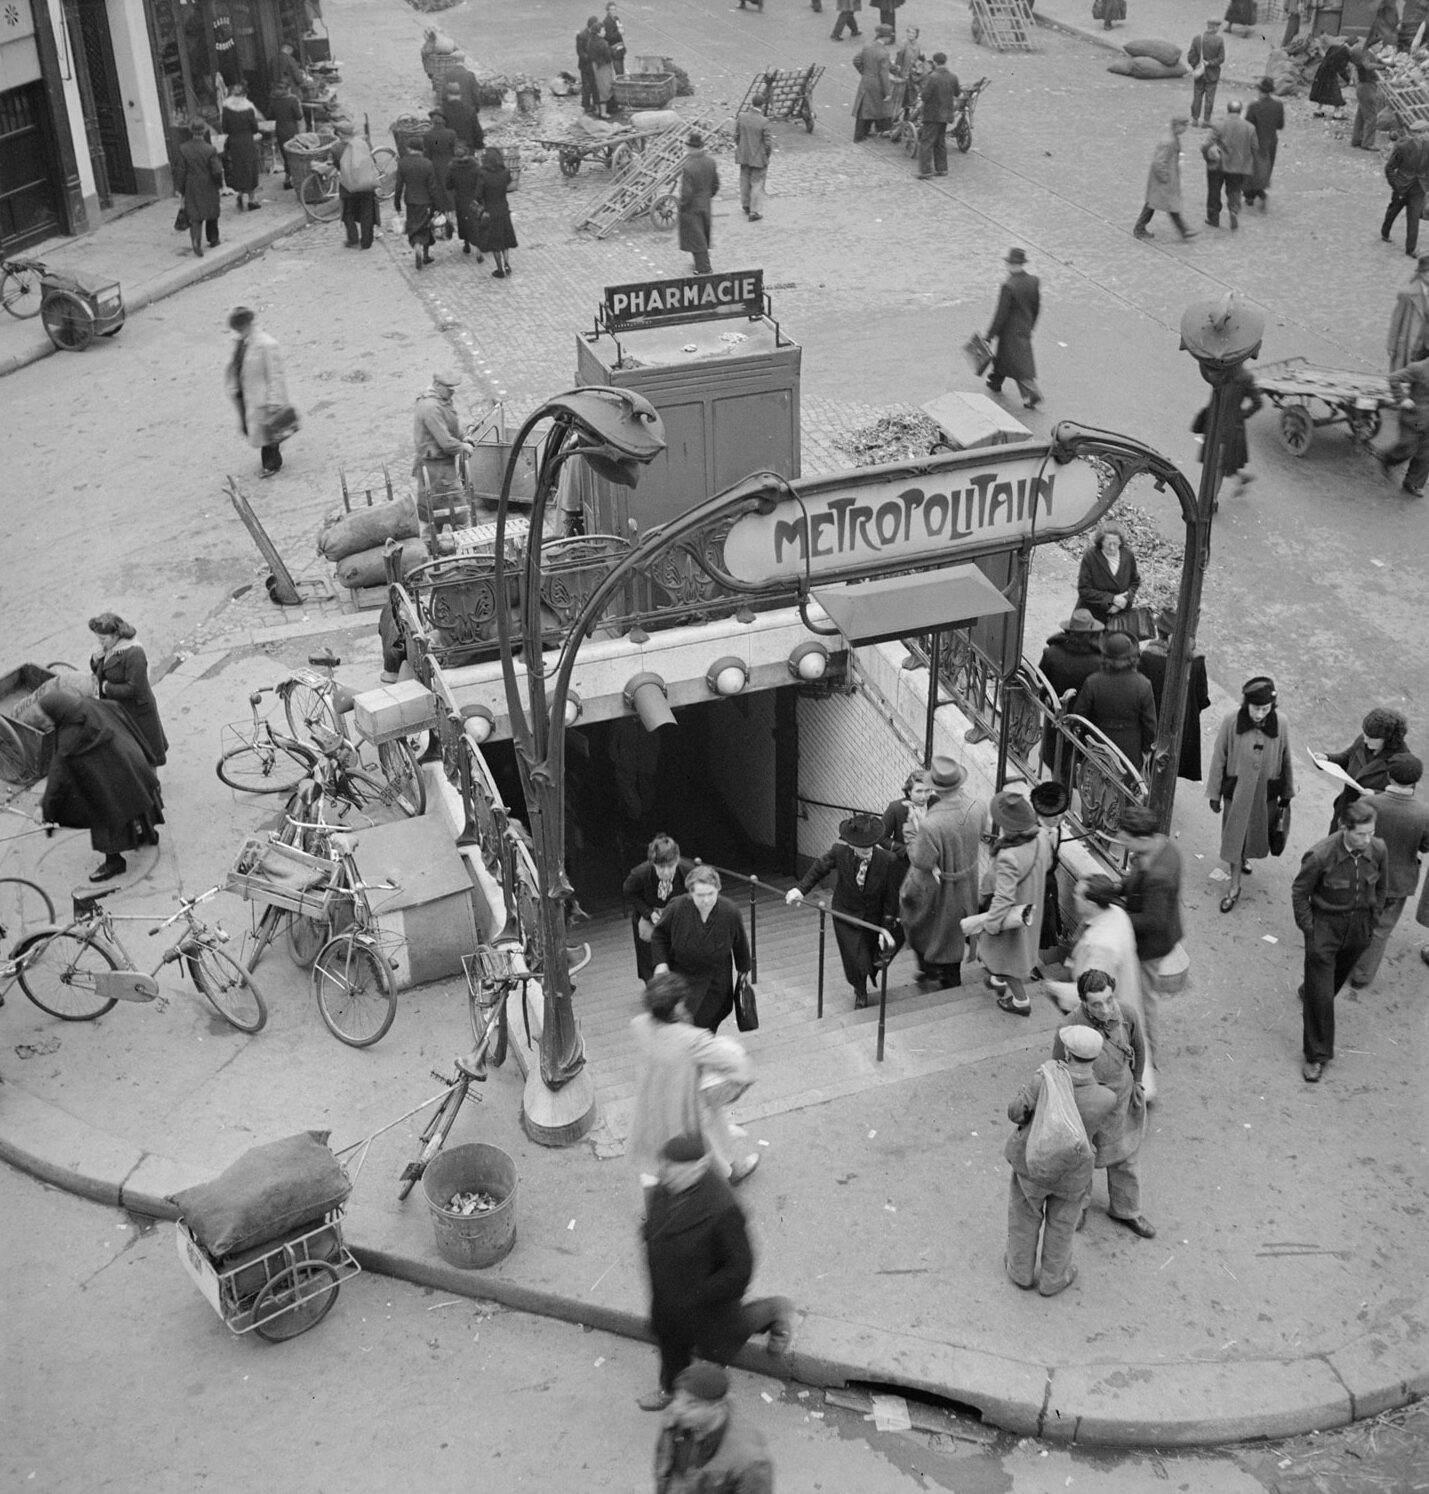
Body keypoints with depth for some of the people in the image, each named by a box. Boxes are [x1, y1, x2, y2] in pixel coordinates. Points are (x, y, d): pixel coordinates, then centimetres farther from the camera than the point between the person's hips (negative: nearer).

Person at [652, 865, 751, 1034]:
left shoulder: (730, 912, -19)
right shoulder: (677, 908, -23)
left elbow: (740, 942, 1)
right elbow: (660, 936, -3)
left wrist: (744, 968, 13)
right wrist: (661, 962, -16)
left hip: (716, 981, 1)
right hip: (682, 975, -1)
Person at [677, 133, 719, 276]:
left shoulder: (688, 167, -28)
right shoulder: (710, 161, -8)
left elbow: (686, 193, -25)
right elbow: (716, 184, 4)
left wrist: (681, 205, -7)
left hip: (691, 208, -7)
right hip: (706, 205, 7)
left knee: (696, 239, 6)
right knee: (703, 236, 22)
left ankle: (704, 269, 12)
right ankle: (702, 263, 37)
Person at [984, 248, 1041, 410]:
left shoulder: (1008, 286, -28)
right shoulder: (1034, 281, -7)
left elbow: (1001, 314, -23)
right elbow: (1036, 307, 5)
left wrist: (989, 335, -13)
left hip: (1011, 331, -7)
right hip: (1025, 328, 7)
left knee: (1020, 364, 5)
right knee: (1002, 355, 25)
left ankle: (1033, 395, 4)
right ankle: (995, 382, 39)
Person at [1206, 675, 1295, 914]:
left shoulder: (1281, 724, -15)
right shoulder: (1232, 722, -19)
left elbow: (1286, 760, 0)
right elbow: (1218, 759, -8)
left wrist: (1286, 793, 10)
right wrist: (1214, 794, -3)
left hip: (1265, 792, 2)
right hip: (1236, 790, -2)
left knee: (1257, 832, 20)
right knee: (1234, 837, 5)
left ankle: (1244, 858, 53)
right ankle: (1234, 888, 20)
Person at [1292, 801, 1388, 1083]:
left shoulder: (1378, 850, -15)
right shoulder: (1320, 855, -27)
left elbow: (1381, 889, 5)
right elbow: (1299, 892, -11)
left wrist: (1371, 922, 7)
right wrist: (1308, 929, -9)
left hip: (1358, 926, 4)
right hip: (1325, 923, -4)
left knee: (1337, 978, 25)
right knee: (1321, 995, -2)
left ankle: (1308, 994, 58)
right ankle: (1316, 1056, 11)